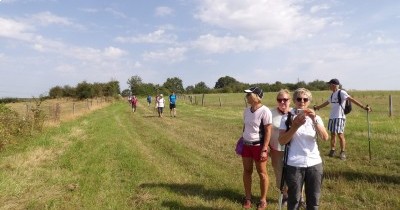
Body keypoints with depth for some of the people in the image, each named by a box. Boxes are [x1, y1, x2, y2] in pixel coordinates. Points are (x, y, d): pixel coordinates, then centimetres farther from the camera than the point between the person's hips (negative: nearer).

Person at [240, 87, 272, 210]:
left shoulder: (265, 111, -16)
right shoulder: (246, 110, 4)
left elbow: (268, 132, -16)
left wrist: (264, 149, -18)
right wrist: (242, 141, 13)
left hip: (258, 146, -6)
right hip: (246, 145, 6)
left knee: (262, 173, 9)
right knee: (247, 171, 12)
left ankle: (263, 200, 25)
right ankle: (247, 197, 28)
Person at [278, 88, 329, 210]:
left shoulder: (315, 117, 5)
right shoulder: (287, 118, -2)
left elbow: (325, 138, -10)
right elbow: (282, 141, -10)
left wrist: (314, 120, -22)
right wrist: (296, 126, -20)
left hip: (314, 163, 3)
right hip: (294, 165, -3)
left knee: (314, 200, 15)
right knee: (294, 199, 8)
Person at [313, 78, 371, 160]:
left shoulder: (341, 93, -10)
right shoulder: (332, 94, 15)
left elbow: (352, 100, -18)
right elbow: (326, 103, 30)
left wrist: (363, 107, -26)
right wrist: (317, 107, 41)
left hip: (339, 117, -8)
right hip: (332, 117, 8)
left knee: (340, 135, -3)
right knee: (332, 134, 13)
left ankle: (343, 152, 10)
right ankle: (332, 150, 24)